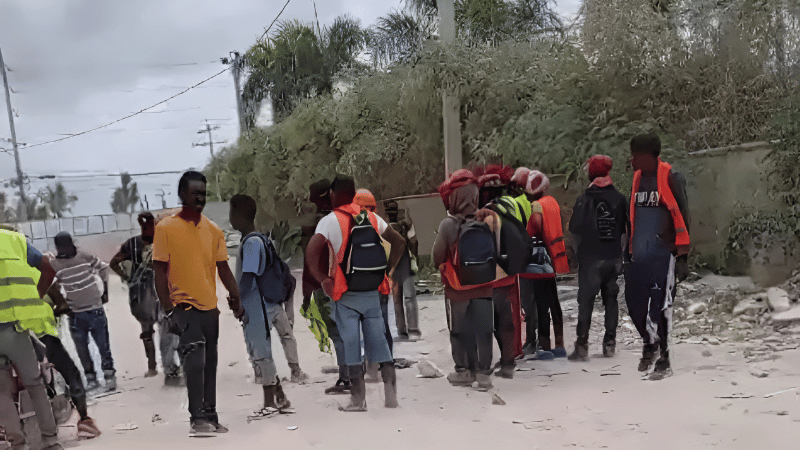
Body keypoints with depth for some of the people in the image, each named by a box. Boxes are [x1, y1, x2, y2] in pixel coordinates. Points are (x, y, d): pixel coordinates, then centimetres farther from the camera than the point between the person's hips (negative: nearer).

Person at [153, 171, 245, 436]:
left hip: (210, 308, 5)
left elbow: (223, 269, 12)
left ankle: (210, 417, 22)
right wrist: (169, 310, -11)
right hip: (184, 307, -5)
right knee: (195, 360, -16)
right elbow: (160, 272, -6)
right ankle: (197, 419, -7)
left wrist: (236, 300, 2)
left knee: (210, 364, 12)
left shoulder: (213, 230, 9)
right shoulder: (166, 228, -4)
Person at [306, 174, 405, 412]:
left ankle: (358, 398, 7)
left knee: (350, 343, 3)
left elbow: (311, 250, -20)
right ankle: (391, 393, 2)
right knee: (378, 340, 9)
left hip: (345, 296, -4)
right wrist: (386, 270, 11)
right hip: (372, 293, 4)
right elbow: (399, 242, 12)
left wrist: (321, 278, -9)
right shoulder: (372, 218, 7)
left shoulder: (330, 220, -7)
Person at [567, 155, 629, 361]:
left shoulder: (584, 199, -6)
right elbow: (626, 230, 8)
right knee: (611, 298, 13)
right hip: (614, 258, 4)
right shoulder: (620, 199, 5)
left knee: (586, 300, -3)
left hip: (591, 259, -3)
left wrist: (578, 252, 11)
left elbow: (574, 229, -3)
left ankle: (582, 346, -7)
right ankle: (610, 342, 15)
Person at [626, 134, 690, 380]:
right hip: (639, 257, 7)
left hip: (663, 257, -7)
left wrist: (682, 256, -12)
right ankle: (649, 343, 33)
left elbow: (682, 217, -9)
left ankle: (664, 360, 6)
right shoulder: (638, 179, 15)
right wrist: (630, 250, 22)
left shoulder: (670, 178, -7)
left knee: (660, 308, -6)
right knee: (634, 304, 8)